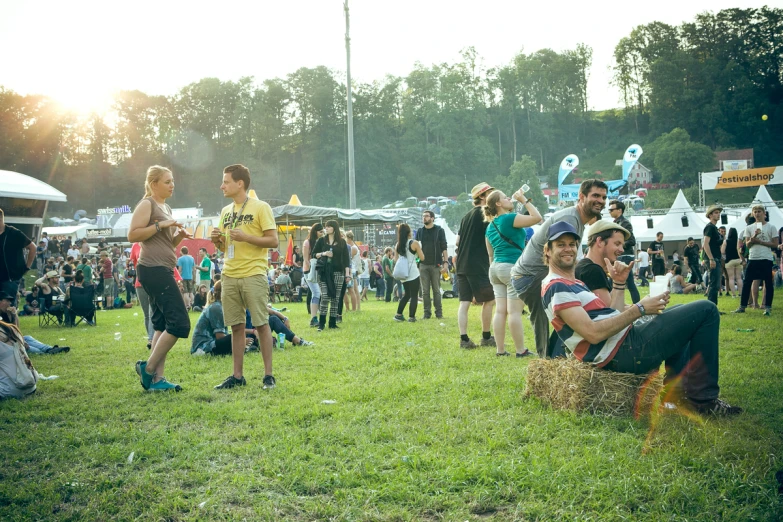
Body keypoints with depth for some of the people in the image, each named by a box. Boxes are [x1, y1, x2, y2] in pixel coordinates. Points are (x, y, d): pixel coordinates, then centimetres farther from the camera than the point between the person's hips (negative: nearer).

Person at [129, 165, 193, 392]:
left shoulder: (166, 208, 21)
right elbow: (132, 235, -16)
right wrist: (160, 225, -19)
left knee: (163, 325, 8)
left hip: (163, 271, 10)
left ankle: (157, 378, 10)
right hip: (153, 269, -10)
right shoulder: (147, 205, -6)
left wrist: (179, 236, 7)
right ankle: (148, 368, -3)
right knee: (179, 323, -13)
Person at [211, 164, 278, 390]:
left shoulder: (260, 207, -3)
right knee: (236, 326, 7)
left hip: (253, 275, -6)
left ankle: (268, 375, 5)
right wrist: (218, 240, 0)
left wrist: (245, 237, -18)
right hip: (230, 275, 6)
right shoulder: (226, 211, 16)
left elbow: (273, 241, -8)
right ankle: (237, 376, 13)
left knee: (261, 324, -2)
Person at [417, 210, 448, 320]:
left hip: (435, 265, -3)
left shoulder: (439, 230, 3)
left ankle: (439, 313, 6)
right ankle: (427, 313, 8)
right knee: (425, 291, 3)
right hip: (423, 265, 3)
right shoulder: (419, 231, 11)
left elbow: (444, 248, 1)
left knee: (436, 290, 1)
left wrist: (445, 262, -7)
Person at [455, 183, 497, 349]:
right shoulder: (484, 214, -7)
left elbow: (458, 241, 17)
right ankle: (486, 337, 10)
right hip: (477, 266, -7)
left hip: (462, 265, 8)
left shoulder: (467, 216, 17)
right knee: (489, 300, 5)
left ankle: (464, 339, -1)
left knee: (464, 302, 3)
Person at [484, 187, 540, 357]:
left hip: (496, 268, 8)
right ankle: (520, 350, -4)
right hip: (513, 267, -8)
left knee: (500, 310, 5)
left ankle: (500, 349, 5)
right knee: (514, 311, -7)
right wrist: (524, 200, -2)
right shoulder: (509, 218, -9)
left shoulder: (490, 226, 15)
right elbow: (537, 217, -13)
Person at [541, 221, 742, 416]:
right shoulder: (556, 288, -14)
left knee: (681, 314, 35)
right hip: (623, 352, -11)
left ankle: (679, 388, 21)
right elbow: (593, 333, -24)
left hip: (623, 343, 11)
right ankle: (704, 398, -3)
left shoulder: (572, 284, 20)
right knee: (706, 311, -8)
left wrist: (618, 283, 7)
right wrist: (639, 309, -18)